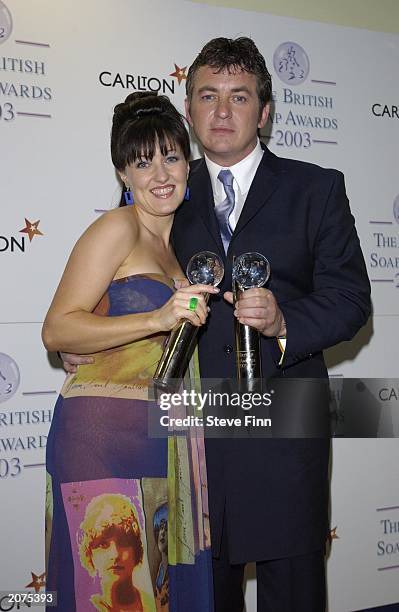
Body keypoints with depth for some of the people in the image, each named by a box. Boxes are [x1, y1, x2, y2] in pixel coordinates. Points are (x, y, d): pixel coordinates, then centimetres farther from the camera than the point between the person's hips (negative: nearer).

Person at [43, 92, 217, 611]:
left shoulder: (177, 240, 17)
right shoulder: (118, 227, -6)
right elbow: (57, 330, -15)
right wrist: (158, 319, -23)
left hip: (165, 442, 7)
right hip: (104, 434, -7)